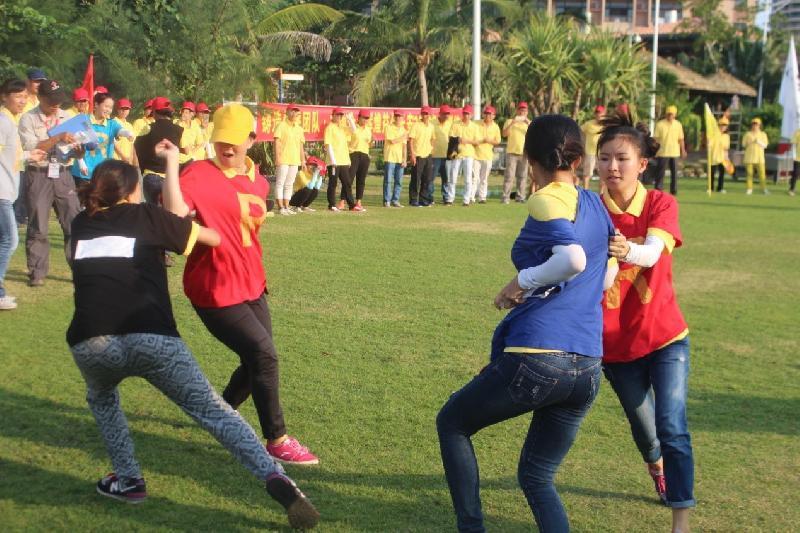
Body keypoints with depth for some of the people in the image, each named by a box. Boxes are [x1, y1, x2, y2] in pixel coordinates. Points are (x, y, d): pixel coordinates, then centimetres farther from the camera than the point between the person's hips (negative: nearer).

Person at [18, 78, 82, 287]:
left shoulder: (67, 118, 11)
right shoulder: (28, 119, -1)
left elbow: (75, 152, 9)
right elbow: (31, 147, -13)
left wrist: (81, 149, -14)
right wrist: (58, 138, -21)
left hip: (63, 175, 3)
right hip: (38, 175, -3)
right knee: (38, 226, 1)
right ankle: (37, 272, 9)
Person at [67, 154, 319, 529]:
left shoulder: (80, 225, 24)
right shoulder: (145, 216, 15)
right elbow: (212, 238, 18)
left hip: (89, 342, 3)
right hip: (152, 340, -2)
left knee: (101, 398, 36)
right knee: (213, 412, 2)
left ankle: (128, 480, 29)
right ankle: (275, 478, -14)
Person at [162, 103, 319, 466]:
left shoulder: (257, 180, 7)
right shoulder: (199, 174, -15)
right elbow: (175, 214, -33)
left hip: (251, 285, 8)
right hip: (215, 290, -8)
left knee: (257, 361, 14)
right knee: (264, 354, -11)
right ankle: (277, 440, 4)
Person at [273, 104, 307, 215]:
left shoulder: (299, 129, 16)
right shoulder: (282, 126, -1)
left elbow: (301, 145, 19)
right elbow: (277, 142, -7)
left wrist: (303, 160, 15)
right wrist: (277, 157, -15)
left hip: (295, 160, 6)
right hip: (283, 160, -6)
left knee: (289, 184, 9)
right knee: (280, 183, -5)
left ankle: (286, 207, 13)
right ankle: (280, 207, -5)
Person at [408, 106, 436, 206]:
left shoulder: (431, 126, 11)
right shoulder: (416, 125, -7)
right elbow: (410, 140, -10)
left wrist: (432, 149, 11)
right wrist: (412, 154, -15)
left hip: (428, 156, 6)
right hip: (418, 156, -6)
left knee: (427, 179, 7)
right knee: (416, 180, -2)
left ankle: (423, 200, 16)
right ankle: (413, 201, 5)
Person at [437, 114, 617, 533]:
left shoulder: (546, 200, -8)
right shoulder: (596, 205, 13)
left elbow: (573, 258, -26)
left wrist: (522, 282, -12)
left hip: (535, 356, -7)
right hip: (588, 367, 7)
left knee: (451, 423, 18)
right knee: (536, 477, 18)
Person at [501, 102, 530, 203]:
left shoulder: (529, 123, 14)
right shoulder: (510, 121, 7)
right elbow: (504, 134, -8)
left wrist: (528, 122, -17)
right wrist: (513, 122, -18)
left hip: (524, 153, 3)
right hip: (512, 152, -3)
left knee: (523, 176, 2)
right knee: (509, 175, -8)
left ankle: (520, 197, 6)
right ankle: (506, 197, -9)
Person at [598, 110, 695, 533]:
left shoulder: (661, 205, -11)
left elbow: (652, 253, -30)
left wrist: (628, 251, -53)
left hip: (664, 335, -1)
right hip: (615, 343, 2)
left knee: (672, 429, -14)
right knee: (643, 427, 18)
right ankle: (658, 470, 51)